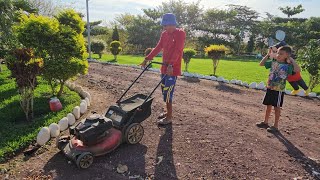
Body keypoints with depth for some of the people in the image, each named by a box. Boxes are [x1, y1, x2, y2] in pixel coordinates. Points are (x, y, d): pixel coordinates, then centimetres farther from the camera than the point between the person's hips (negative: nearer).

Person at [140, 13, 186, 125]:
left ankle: (169, 117, 3)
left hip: (173, 69, -8)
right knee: (164, 90, 13)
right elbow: (158, 48, 15)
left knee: (167, 92, -8)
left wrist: (170, 65, -35)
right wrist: (147, 58, 9)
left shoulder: (180, 33, -11)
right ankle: (168, 111, 28)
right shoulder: (164, 34, 12)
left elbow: (177, 51, -24)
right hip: (164, 67, 8)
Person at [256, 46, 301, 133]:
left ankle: (276, 126, 16)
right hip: (270, 88, 5)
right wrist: (268, 55, 6)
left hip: (279, 90, -5)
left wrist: (291, 60, -18)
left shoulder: (288, 65, -11)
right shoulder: (273, 62, 4)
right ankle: (265, 122, 30)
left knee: (277, 107, 4)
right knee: (268, 105, 15)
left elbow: (298, 70, -28)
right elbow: (261, 64, 14)